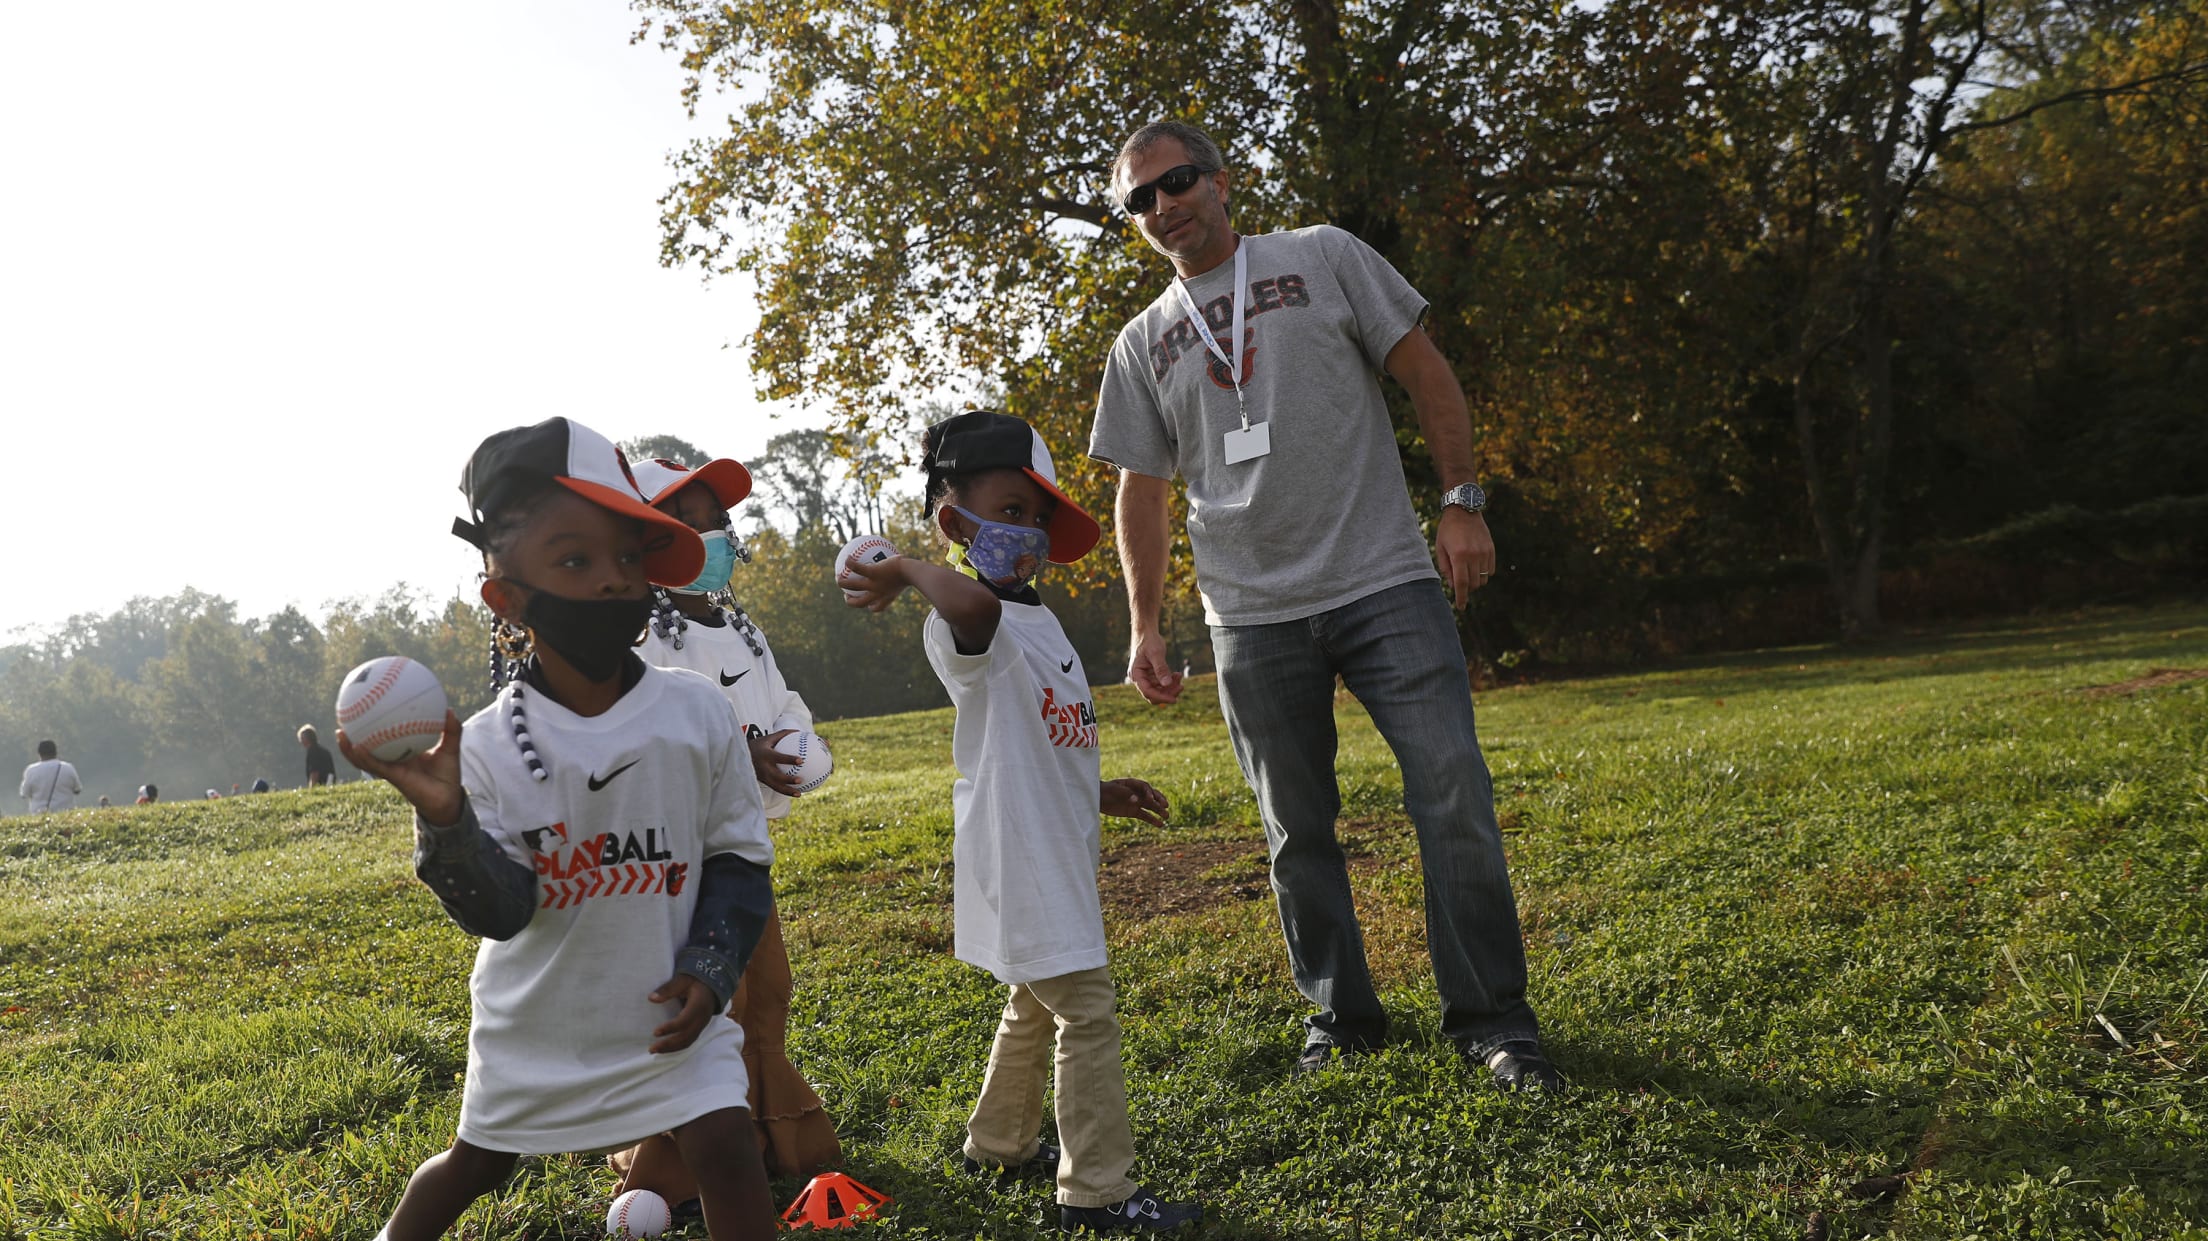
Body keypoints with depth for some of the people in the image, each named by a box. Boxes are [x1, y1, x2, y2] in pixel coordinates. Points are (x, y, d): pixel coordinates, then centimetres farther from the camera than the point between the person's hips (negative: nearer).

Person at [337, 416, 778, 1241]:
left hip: (663, 1012, -1)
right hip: (535, 1021, 1)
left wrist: (710, 966, -15)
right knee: (475, 1162, 22)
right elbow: (501, 910, -19)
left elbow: (737, 857, -4)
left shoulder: (696, 716, -13)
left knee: (726, 1151, -13)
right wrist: (446, 820, -35)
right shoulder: (487, 747, -16)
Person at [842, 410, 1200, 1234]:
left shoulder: (1038, 622, 14)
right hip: (1019, 854, -10)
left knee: (1035, 1003, 23)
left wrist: (1099, 792, 15)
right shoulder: (967, 625, -17)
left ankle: (999, 1142, 41)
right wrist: (908, 570, -29)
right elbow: (970, 600, -45)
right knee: (1086, 1012, -7)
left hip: (1057, 848, 10)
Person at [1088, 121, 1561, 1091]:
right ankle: (1341, 1016, 24)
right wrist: (1145, 628, 5)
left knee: (1454, 796, -7)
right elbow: (1142, 491, 12)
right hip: (1255, 619, 3)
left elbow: (1425, 372, 5)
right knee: (1297, 832, 8)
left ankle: (1491, 1017, 6)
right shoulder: (1141, 344, 13)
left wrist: (1461, 501, -4)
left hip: (1386, 584, -2)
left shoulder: (1321, 257, 7)